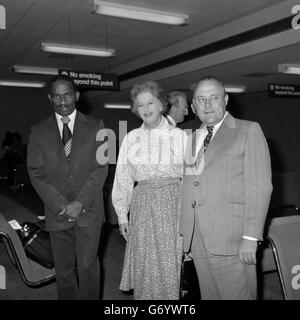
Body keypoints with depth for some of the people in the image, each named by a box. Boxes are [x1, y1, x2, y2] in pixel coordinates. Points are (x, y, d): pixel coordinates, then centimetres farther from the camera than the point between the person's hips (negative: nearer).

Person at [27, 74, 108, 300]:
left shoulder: (95, 126, 3)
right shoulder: (39, 131, 6)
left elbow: (100, 168, -3)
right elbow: (36, 173, 1)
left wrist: (80, 203, -12)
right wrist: (61, 206, -10)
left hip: (89, 210, -1)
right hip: (57, 213, 2)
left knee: (87, 266, -1)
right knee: (63, 269, 9)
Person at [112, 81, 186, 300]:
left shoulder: (179, 136, 1)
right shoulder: (131, 138, 7)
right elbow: (123, 178, 9)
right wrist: (122, 215, 6)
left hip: (173, 204, -2)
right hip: (141, 205, 2)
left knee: (170, 265, 2)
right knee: (143, 268, 7)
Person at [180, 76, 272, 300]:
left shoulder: (249, 131, 0)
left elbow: (259, 186, -7)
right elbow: (189, 187, 14)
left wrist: (250, 238, -14)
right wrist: (185, 234, 7)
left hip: (231, 239, -5)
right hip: (197, 238, 5)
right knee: (209, 295, 12)